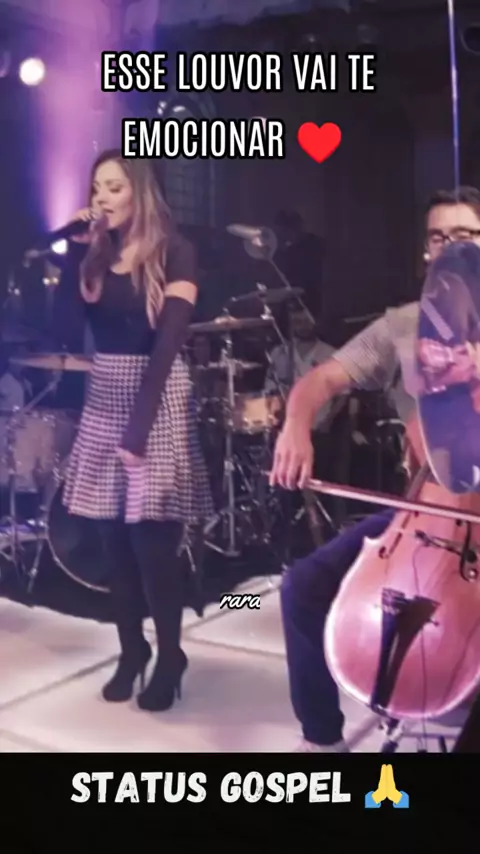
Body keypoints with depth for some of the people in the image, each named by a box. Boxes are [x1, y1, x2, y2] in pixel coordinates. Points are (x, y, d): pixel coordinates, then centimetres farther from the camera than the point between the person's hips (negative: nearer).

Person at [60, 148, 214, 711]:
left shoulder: (174, 254, -5)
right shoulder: (93, 254, 10)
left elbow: (167, 343, -14)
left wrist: (139, 426, -21)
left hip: (157, 400, -5)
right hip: (103, 401, 5)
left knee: (152, 539, -5)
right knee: (113, 537, 6)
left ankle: (169, 658, 13)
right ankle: (131, 650, 23)